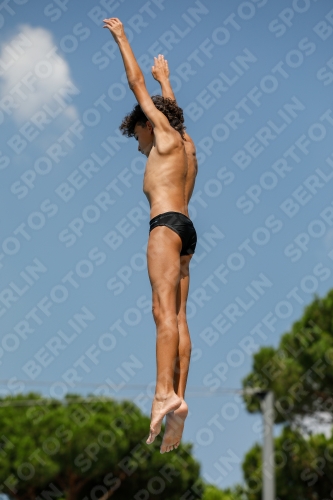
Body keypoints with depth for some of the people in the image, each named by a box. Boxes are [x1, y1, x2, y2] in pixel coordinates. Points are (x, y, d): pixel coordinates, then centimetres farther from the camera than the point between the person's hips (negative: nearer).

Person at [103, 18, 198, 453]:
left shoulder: (165, 135, 7)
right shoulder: (186, 145, 26)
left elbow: (137, 85, 10)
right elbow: (171, 105, 46)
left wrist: (122, 39, 19)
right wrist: (165, 78, 63)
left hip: (167, 224, -9)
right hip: (185, 231, 9)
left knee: (164, 310, -20)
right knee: (178, 316, -2)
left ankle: (165, 394, -33)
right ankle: (177, 401, -11)